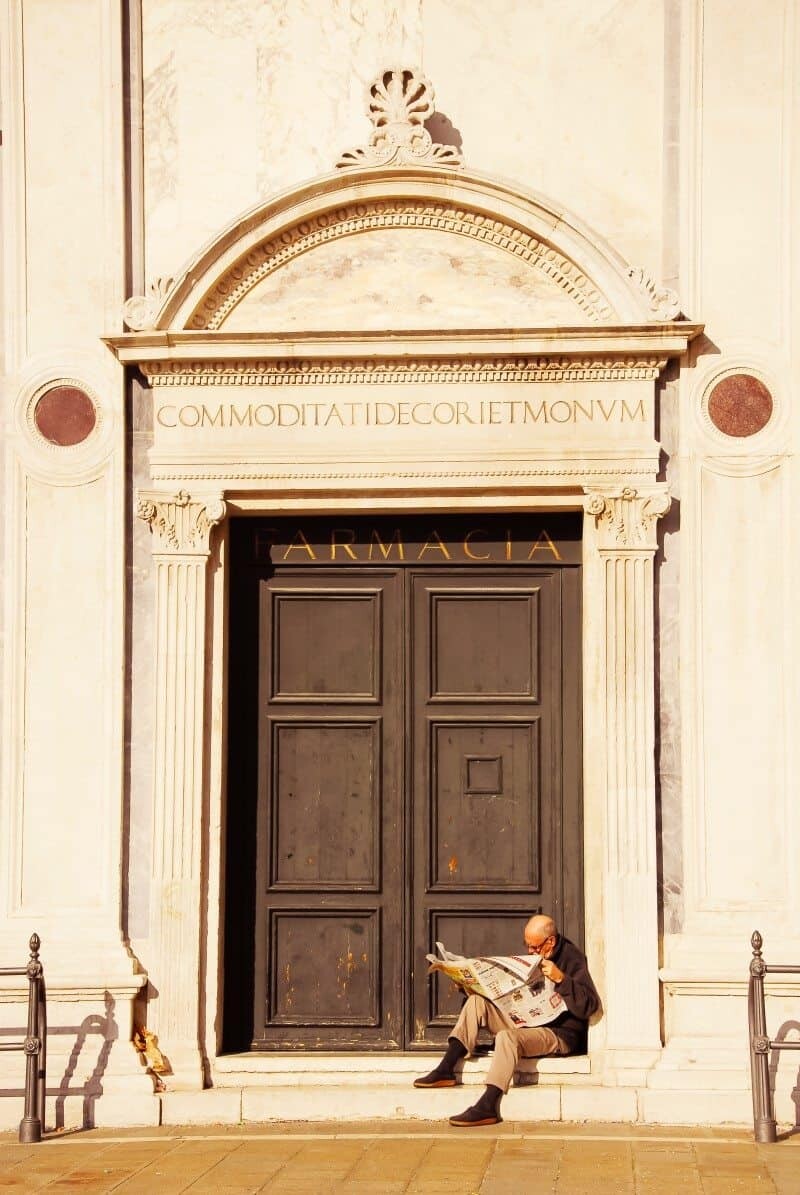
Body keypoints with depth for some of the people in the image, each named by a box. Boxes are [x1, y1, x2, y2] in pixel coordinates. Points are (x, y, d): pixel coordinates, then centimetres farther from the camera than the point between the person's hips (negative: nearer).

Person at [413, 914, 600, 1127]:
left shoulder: (573, 958, -10)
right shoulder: (533, 957, 14)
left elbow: (589, 1006, -20)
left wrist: (561, 978, -30)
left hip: (560, 1035, -8)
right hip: (526, 1024, 8)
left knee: (507, 1037, -35)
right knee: (477, 1001, -5)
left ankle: (487, 1107, -35)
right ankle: (445, 1070, -14)